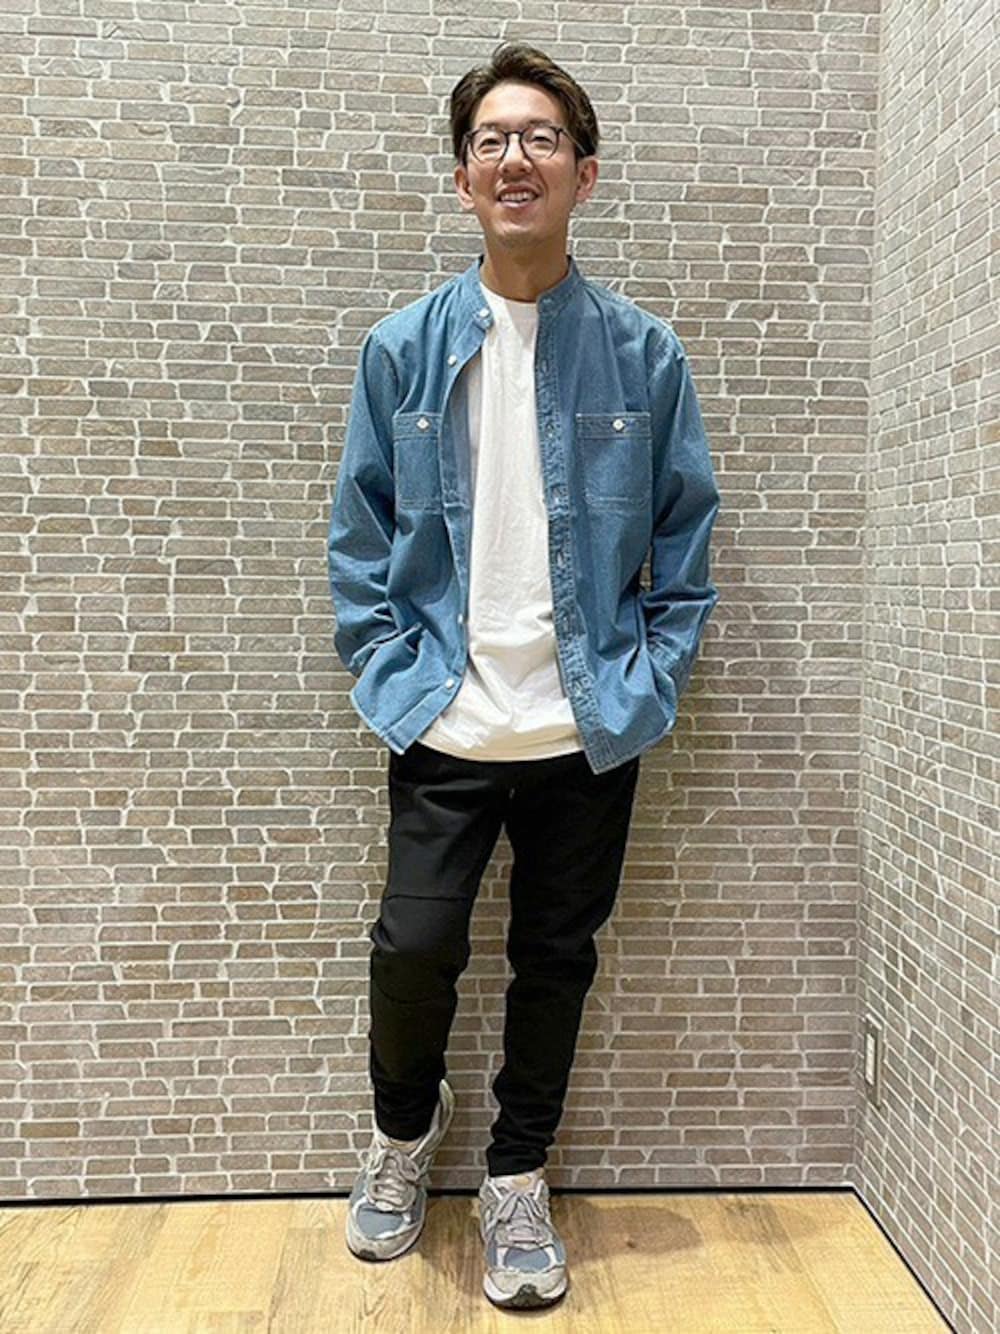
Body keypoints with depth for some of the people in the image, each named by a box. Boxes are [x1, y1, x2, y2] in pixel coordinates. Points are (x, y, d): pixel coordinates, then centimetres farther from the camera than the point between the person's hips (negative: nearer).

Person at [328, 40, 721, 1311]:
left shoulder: (644, 352, 1)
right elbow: (359, 539, 4)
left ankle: (517, 1179, 36)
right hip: (445, 728, 0)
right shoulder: (401, 348, 2)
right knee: (414, 945, -3)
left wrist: (650, 684, -3)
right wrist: (393, 674, -3)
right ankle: (405, 1121, 33)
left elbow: (685, 538, 5)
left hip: (590, 730, 1)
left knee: (555, 962, 11)